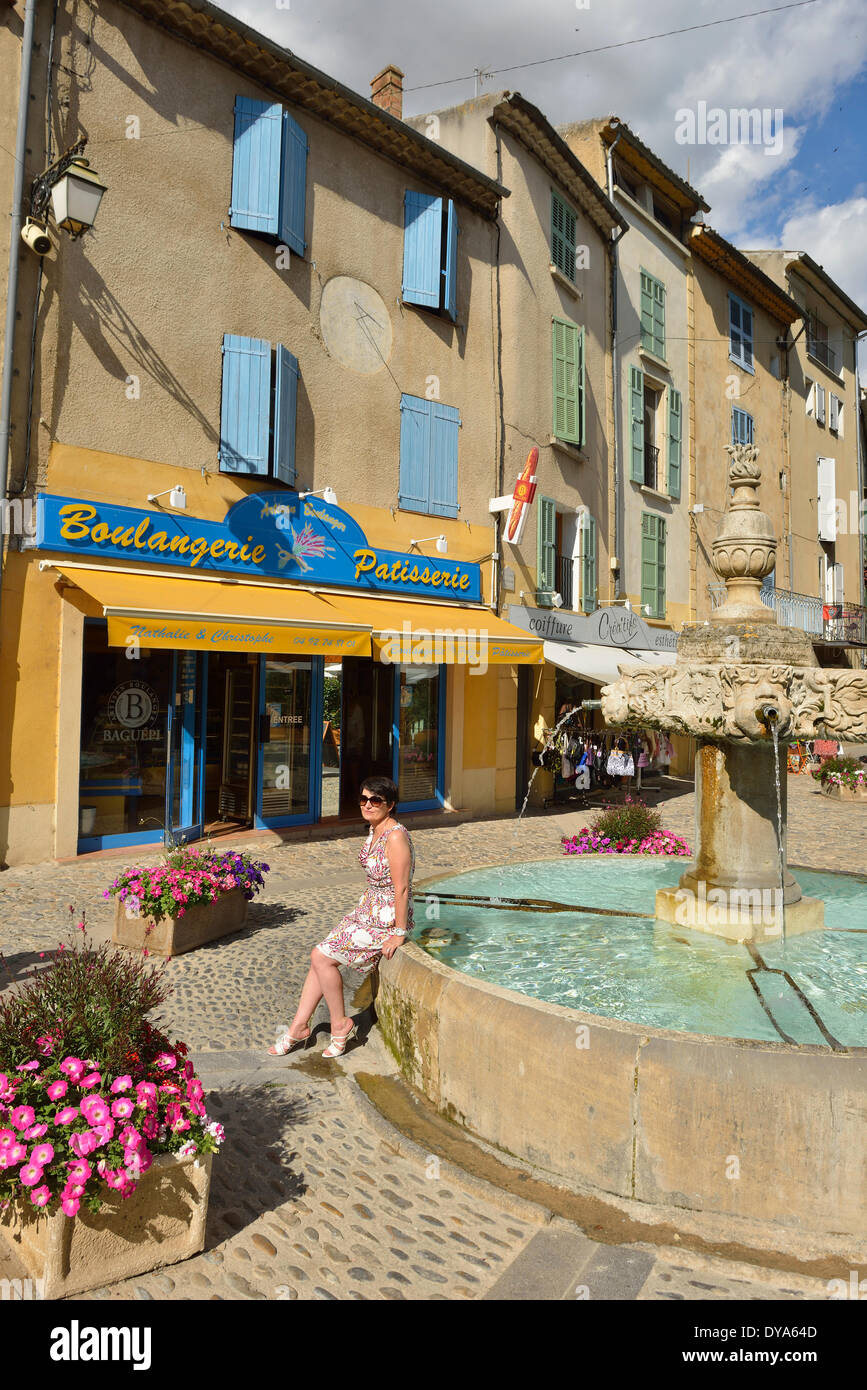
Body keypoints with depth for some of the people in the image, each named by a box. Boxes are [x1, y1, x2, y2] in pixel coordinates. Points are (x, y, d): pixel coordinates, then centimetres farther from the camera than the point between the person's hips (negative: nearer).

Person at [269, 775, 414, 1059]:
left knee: (321, 956, -10)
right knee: (320, 956, 4)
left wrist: (399, 934, -19)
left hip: (387, 920, -9)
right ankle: (299, 1026, 16)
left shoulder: (396, 836, -25)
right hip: (367, 909, 9)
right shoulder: (374, 828, 4)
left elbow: (402, 889, -23)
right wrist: (364, 907, 17)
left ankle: (340, 1024, 8)